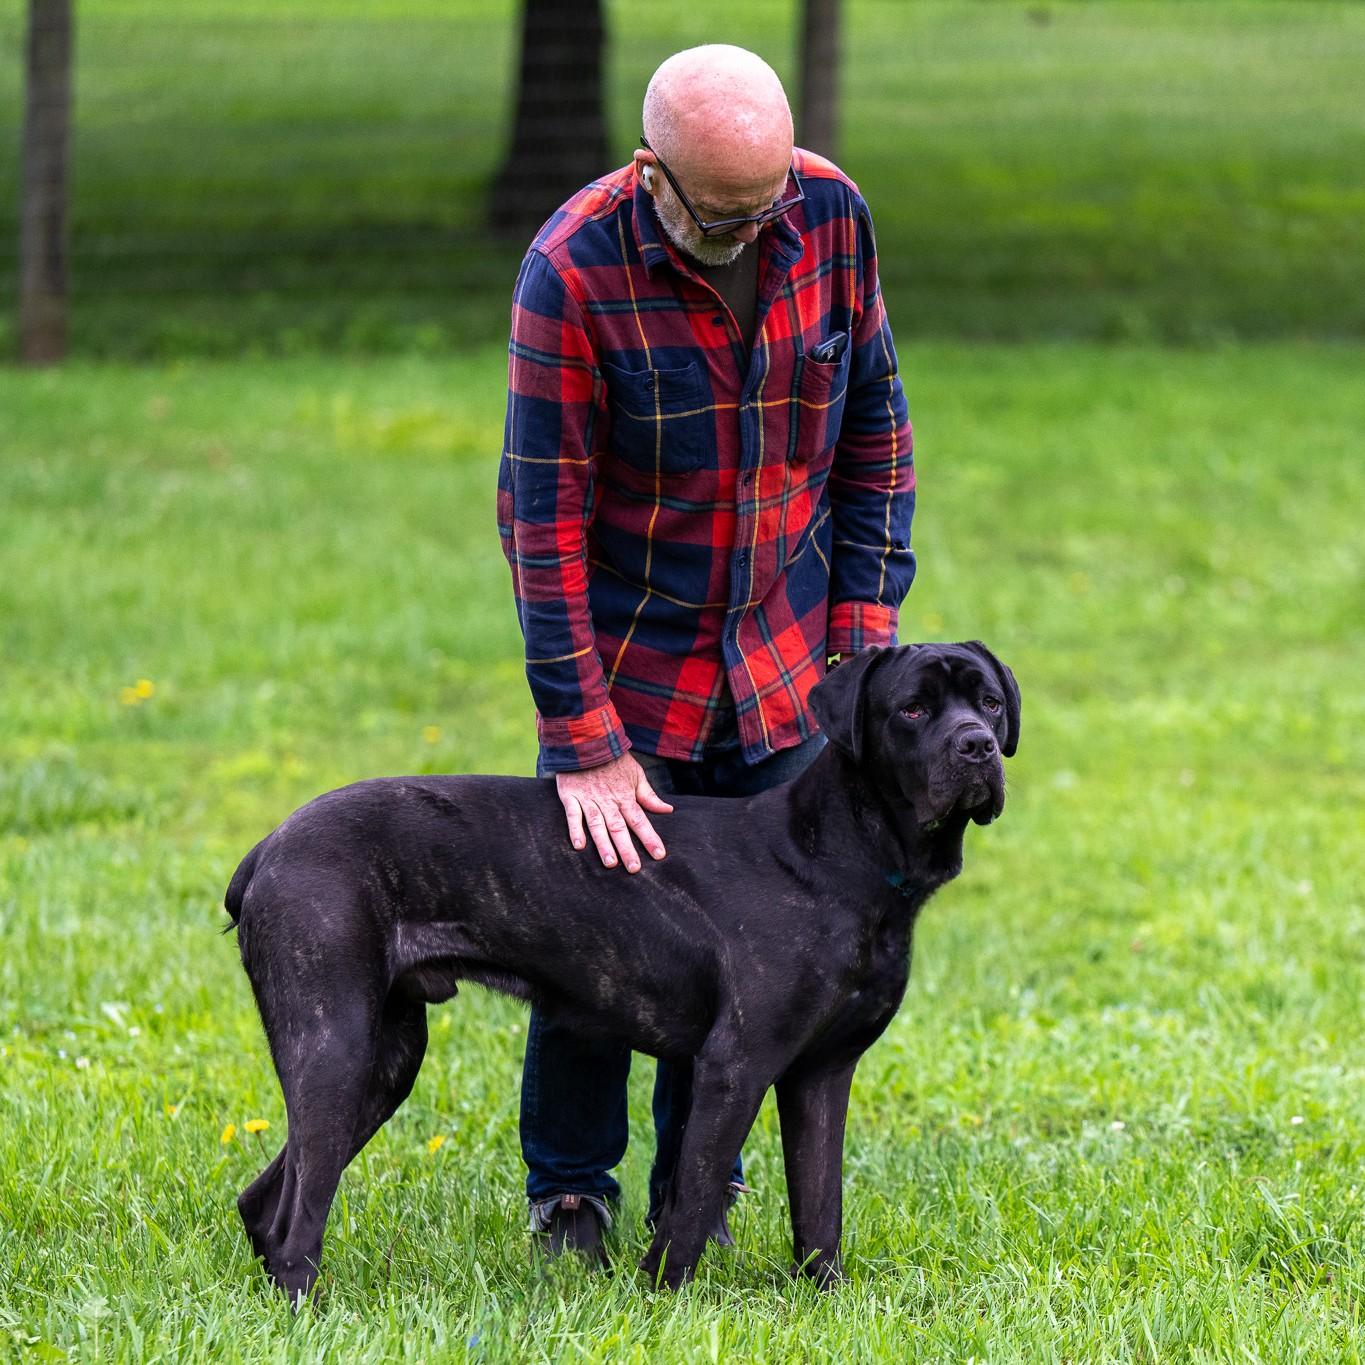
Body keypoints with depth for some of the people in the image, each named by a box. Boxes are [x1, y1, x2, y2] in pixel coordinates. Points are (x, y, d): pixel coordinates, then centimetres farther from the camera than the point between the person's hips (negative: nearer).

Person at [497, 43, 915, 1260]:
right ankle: (569, 1186, 20)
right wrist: (585, 746, -21)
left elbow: (872, 426, 5)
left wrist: (865, 624, 1)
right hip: (629, 656, -3)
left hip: (783, 659, 3)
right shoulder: (574, 270, -22)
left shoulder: (830, 215, -10)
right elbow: (543, 519, -20)